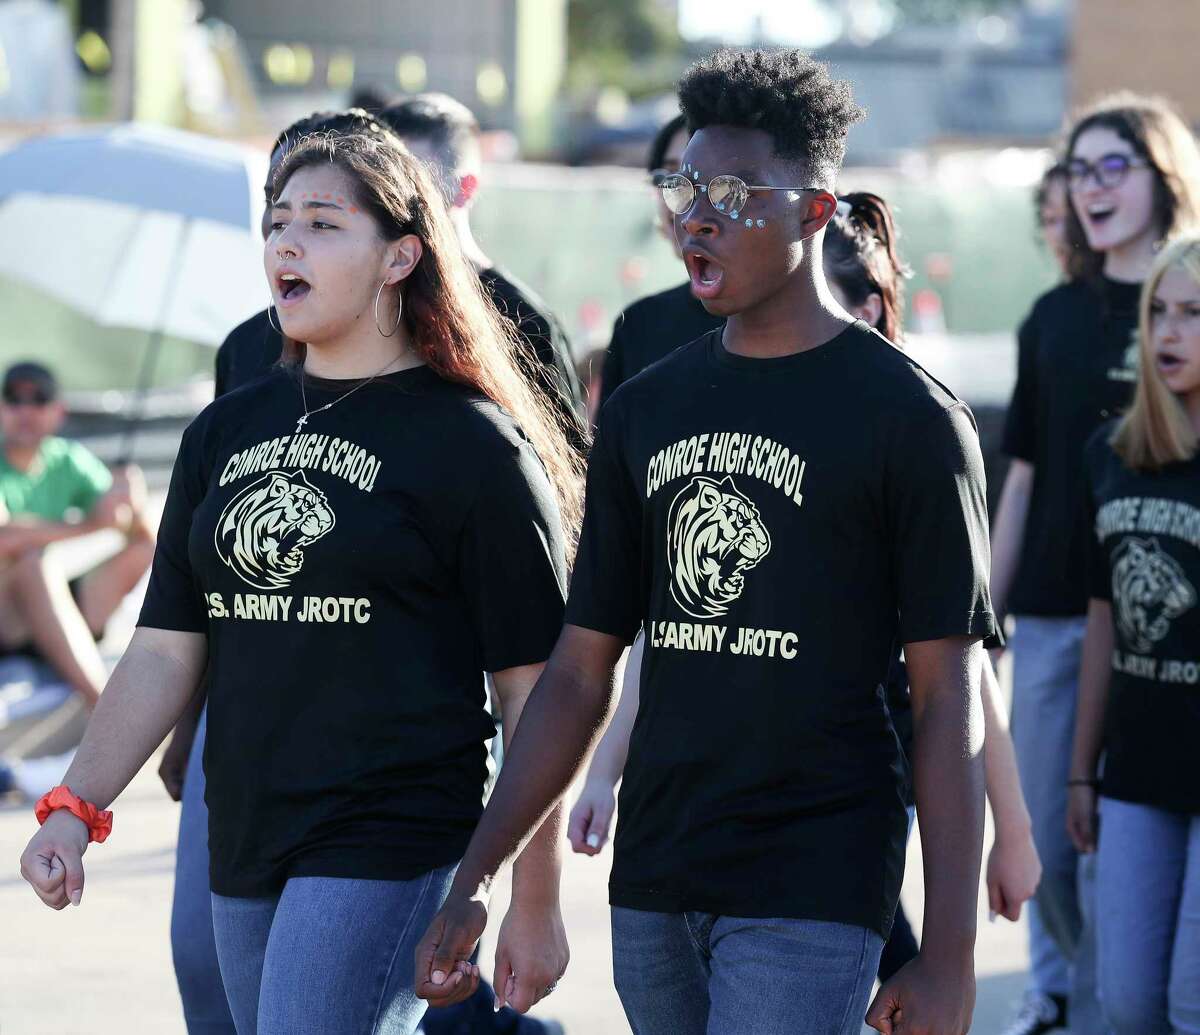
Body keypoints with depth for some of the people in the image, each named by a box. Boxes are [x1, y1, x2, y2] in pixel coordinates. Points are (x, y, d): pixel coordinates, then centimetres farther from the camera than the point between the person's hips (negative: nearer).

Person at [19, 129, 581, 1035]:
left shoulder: (473, 443, -4)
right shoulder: (227, 432, 14)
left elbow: (533, 688, -5)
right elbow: (166, 651, 13)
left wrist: (535, 904, -7)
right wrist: (75, 807, 0)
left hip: (391, 850, -7)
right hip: (244, 855, 7)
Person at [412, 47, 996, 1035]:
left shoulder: (909, 417, -5)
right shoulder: (645, 409, 12)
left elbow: (949, 696, -7)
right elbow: (580, 672, 14)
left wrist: (949, 954, -12)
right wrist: (476, 879, 6)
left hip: (813, 891, -6)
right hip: (652, 890, 6)